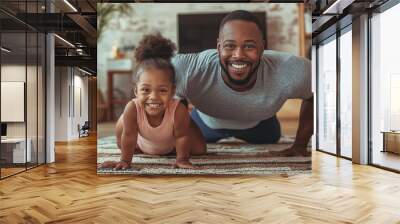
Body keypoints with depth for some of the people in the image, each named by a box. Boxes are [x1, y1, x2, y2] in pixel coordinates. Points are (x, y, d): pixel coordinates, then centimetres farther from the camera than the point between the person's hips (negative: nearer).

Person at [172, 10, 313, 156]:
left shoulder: (290, 73, -40)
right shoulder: (187, 70, -46)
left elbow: (313, 97, -19)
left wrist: (300, 145, -17)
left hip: (260, 123, 1)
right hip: (207, 122, 0)